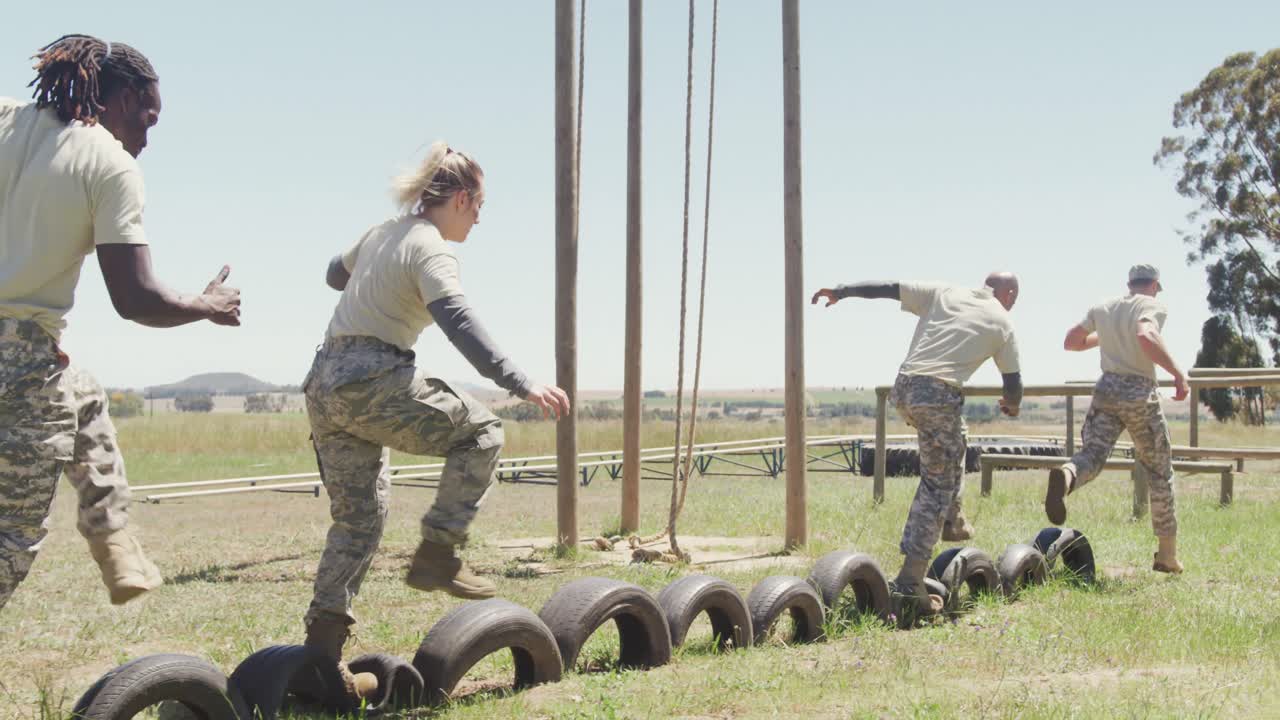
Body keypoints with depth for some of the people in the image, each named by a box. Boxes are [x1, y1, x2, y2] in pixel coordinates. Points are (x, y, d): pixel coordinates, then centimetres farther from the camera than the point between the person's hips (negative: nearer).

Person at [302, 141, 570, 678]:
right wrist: (522, 385, -30)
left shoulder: (382, 232, 18)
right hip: (373, 382, -9)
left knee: (359, 515, 13)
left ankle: (323, 635, 9)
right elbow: (459, 322, -23)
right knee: (480, 432, 5)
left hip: (324, 385, 9)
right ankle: (438, 554, -1)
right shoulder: (431, 250, -8)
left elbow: (335, 275, 37)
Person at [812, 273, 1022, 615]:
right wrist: (1012, 404, 38)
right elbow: (1013, 382, 17)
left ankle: (951, 521, 35)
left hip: (903, 387, 5)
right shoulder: (1002, 323, 11)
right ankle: (910, 580, -6)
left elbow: (890, 288, 15)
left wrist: (841, 291, 24)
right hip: (940, 396, -5)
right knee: (937, 487, 1)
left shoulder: (944, 294, 18)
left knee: (953, 442, 33)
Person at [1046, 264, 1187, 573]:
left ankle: (1066, 476, -49)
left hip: (1106, 389, 4)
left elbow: (1071, 342, 24)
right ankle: (1167, 554, 16)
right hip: (1140, 392, -4)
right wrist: (1177, 372, -20)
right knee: (1159, 473, 10)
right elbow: (1146, 336, -23)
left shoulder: (1103, 308, 16)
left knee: (1092, 454, -9)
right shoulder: (1153, 306, -1)